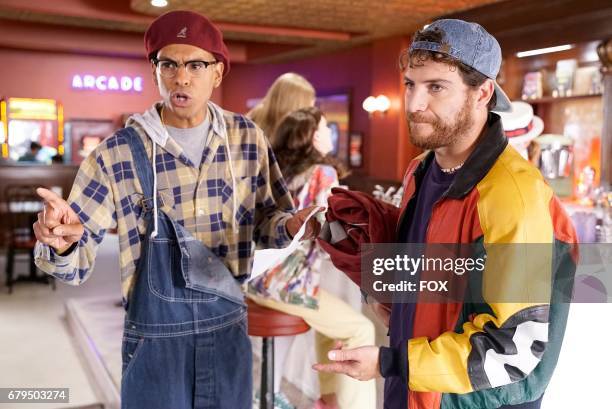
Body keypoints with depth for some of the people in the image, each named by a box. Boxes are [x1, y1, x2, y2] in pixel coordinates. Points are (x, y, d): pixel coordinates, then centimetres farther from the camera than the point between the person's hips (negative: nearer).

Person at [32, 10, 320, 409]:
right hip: (155, 335, -2)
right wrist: (60, 243, -31)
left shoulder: (248, 138, -3)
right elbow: (78, 262, -9)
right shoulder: (118, 153, -11)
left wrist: (290, 226, -16)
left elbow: (264, 218, 6)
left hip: (229, 326, 3)